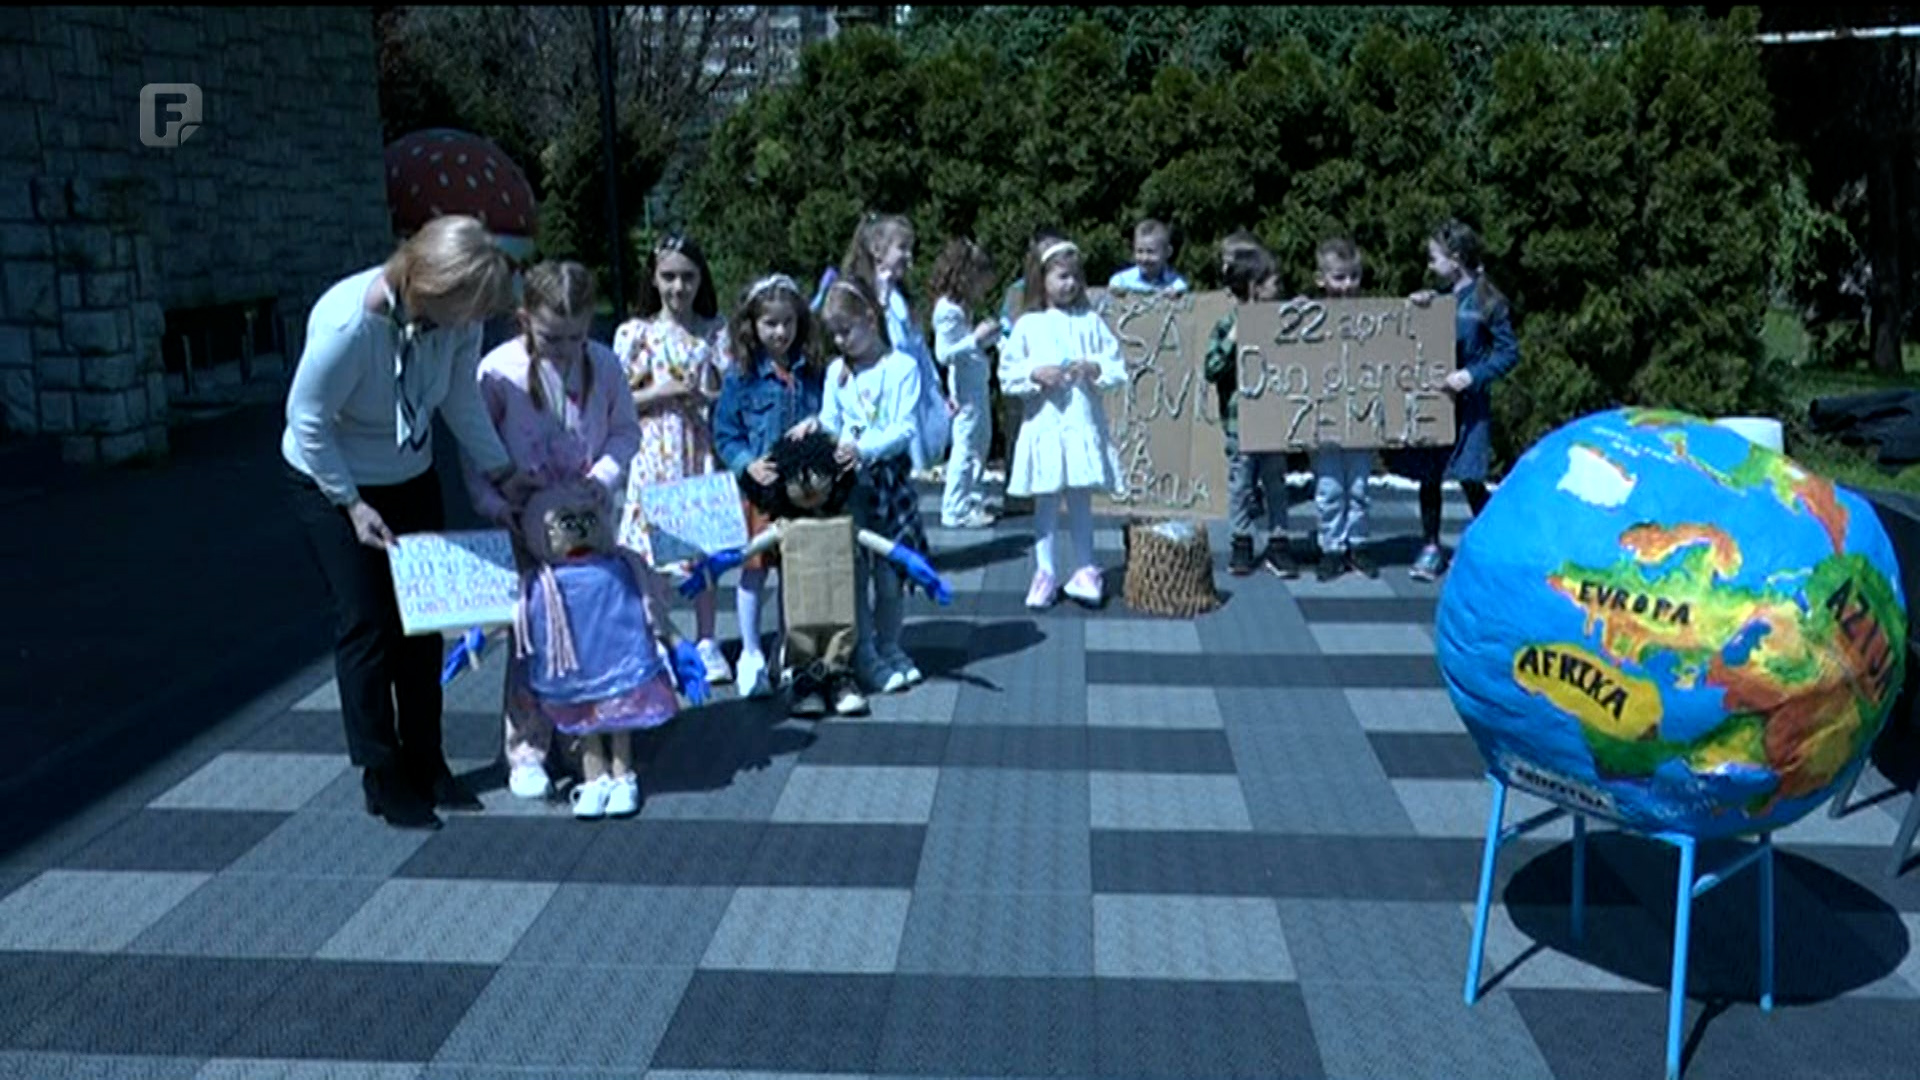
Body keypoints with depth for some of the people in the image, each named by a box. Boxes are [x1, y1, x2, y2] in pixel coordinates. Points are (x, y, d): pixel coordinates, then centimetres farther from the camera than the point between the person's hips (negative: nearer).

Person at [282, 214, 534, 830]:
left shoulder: (457, 319, -18)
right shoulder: (347, 324, -35)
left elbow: (461, 400, -3)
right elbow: (307, 422, -23)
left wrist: (501, 473, -7)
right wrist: (352, 506, -19)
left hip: (411, 479, 6)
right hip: (330, 483, -5)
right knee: (367, 625, -2)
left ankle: (425, 762, 21)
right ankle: (382, 779, 12)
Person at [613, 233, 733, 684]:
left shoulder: (714, 331, 7)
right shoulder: (634, 333, 1)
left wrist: (707, 397, -13)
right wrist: (664, 392, -12)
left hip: (702, 444, 2)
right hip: (654, 448, -2)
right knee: (654, 548, -1)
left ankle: (707, 641, 15)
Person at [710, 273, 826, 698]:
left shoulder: (811, 371, 5)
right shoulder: (742, 375, -4)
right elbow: (725, 433, -3)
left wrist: (817, 422, -11)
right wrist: (748, 463, -18)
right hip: (758, 486, -3)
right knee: (754, 568, 3)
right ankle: (751, 654, 15)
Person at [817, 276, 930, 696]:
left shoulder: (901, 367, -5)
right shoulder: (836, 371, 10)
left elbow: (905, 428, -12)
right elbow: (830, 423, 12)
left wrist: (865, 449, -26)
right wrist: (814, 428, -11)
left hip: (888, 476, -2)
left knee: (890, 572, 6)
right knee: (852, 571, 1)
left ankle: (889, 648, 23)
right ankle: (865, 657, 9)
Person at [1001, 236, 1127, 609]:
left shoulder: (1091, 322, 5)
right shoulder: (1028, 326, 1)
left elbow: (1118, 367, 4)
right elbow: (1007, 374, 0)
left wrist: (1095, 368, -15)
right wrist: (1035, 373, -16)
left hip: (1083, 425, 1)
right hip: (1044, 426, -1)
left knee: (1081, 500, 8)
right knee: (1046, 502, 6)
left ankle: (1085, 572, 17)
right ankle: (1045, 573, 15)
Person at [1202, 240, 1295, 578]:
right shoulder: (1227, 326, -7)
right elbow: (1210, 370, -13)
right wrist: (1233, 341, -21)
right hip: (1240, 418, -3)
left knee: (1276, 481, 9)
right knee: (1242, 483, 7)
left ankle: (1277, 543, 17)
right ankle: (1241, 543, 18)